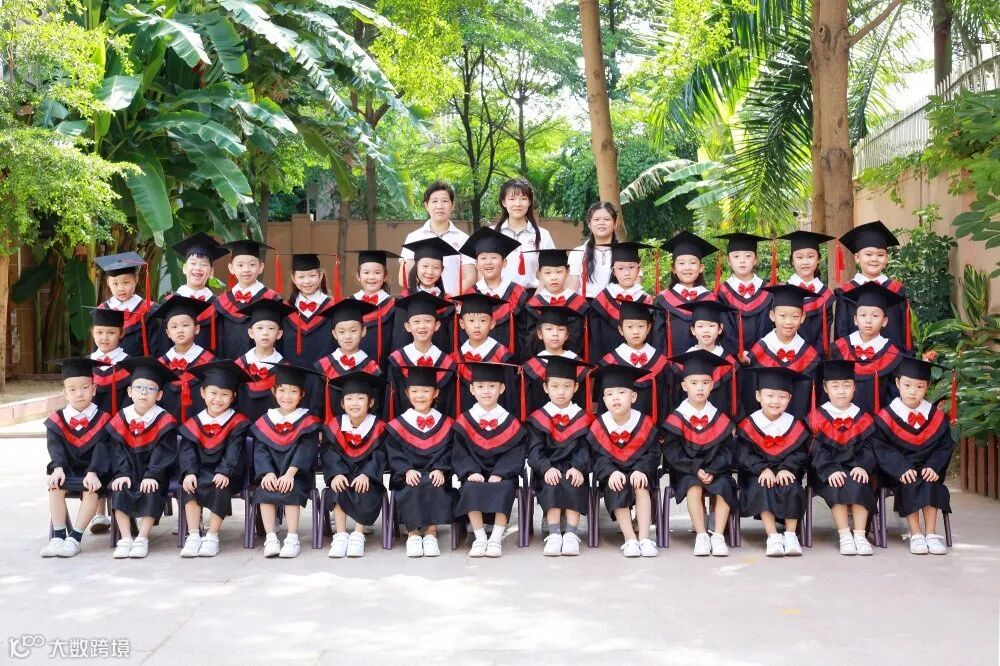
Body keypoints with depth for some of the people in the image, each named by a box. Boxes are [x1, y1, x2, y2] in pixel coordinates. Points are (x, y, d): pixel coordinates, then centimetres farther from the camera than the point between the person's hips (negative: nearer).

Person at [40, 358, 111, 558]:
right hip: (68, 471, 2)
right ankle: (58, 536, -22)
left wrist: (93, 472, -28)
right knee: (55, 486, -27)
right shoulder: (56, 421, 6)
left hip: (92, 472, -2)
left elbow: (101, 449, -13)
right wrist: (58, 468, -26)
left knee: (91, 490, -31)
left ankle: (75, 538, -26)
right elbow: (55, 448, -6)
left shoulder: (102, 420, -2)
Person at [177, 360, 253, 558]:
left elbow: (233, 452, -11)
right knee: (188, 486, -25)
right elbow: (188, 451, 0)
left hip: (225, 475, -3)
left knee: (221, 488, -31)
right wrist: (189, 472, -17)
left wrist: (224, 472, -26)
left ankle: (212, 537, -19)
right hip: (201, 471, 3)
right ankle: (193, 536, -22)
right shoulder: (193, 423, 7)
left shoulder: (237, 423, -2)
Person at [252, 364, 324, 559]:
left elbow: (305, 452, -9)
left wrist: (289, 474, -23)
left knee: (291, 491, -30)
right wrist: (268, 473, -17)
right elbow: (260, 451, 1)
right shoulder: (264, 422, 10)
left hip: (297, 476, -2)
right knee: (263, 490, -26)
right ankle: (270, 538, -25)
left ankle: (292, 539, -25)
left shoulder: (308, 422, 2)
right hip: (271, 475, 2)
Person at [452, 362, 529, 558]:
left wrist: (499, 474, -16)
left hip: (502, 476, 0)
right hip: (475, 475, 0)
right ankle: (479, 538, -22)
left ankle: (496, 539, -25)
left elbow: (515, 454, -1)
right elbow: (459, 453, 1)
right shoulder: (464, 421, 5)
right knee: (471, 489, -31)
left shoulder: (510, 422, 4)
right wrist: (470, 472, -16)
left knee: (505, 489, -31)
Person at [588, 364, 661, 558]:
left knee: (642, 488, -29)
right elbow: (598, 456, -7)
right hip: (612, 474, 0)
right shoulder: (599, 426, -7)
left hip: (637, 471, 0)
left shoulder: (645, 423, -7)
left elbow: (652, 452, -6)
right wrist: (611, 472, -24)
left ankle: (644, 538, -28)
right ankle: (630, 539, -26)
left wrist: (641, 470, -23)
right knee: (616, 491, -29)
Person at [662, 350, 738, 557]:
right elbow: (673, 452, -8)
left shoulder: (719, 418, 3)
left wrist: (712, 471, -14)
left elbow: (727, 451, 2)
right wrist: (696, 469, -18)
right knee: (694, 486, -32)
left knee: (724, 487, -27)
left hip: (715, 471, 2)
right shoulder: (677, 418, -4)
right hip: (686, 472, -2)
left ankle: (718, 536, -21)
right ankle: (701, 536, -25)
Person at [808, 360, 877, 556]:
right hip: (828, 472, -2)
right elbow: (817, 449, -6)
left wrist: (863, 467, -16)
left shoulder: (862, 418, 10)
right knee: (838, 487, -31)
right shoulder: (818, 417, 2)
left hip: (855, 469, 2)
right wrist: (830, 470, -22)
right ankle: (844, 536, -27)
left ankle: (860, 535, -23)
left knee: (860, 486, -28)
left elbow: (868, 447, 5)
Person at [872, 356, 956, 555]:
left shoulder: (937, 417, 3)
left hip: (927, 470, 2)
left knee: (930, 484, -27)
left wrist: (933, 467, -14)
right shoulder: (886, 417, -5)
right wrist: (902, 469, -22)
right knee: (910, 485, -30)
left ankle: (931, 534, -19)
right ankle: (916, 535, -21)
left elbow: (945, 447, 4)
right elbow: (883, 449, -8)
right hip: (899, 471, -2)